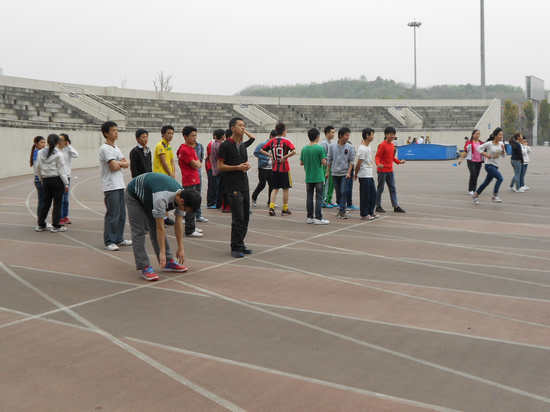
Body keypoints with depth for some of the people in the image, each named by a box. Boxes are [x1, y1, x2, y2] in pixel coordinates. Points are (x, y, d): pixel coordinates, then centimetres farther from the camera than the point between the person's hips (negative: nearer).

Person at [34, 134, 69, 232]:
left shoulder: (40, 152, 4)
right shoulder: (58, 154, -9)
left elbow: (37, 168, 8)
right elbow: (61, 170, -9)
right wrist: (66, 183, -5)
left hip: (45, 180, 5)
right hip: (57, 180, -5)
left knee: (46, 202, 13)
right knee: (57, 203, 2)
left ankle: (40, 225, 16)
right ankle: (56, 226, 4)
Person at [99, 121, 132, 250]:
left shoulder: (116, 148, 17)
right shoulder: (105, 148, -10)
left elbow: (126, 164, 10)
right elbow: (114, 167, -19)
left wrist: (118, 163, -8)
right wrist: (121, 163, 1)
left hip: (120, 185, 9)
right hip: (110, 187, -9)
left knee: (121, 214, 12)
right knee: (112, 215, -8)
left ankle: (119, 239, 22)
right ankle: (109, 242, -2)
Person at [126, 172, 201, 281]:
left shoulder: (181, 196, -19)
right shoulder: (161, 198, -42)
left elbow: (178, 224, -9)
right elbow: (160, 227, -34)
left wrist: (180, 248, -7)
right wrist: (162, 252, -28)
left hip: (148, 197, 7)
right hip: (134, 194, -7)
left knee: (155, 228, 4)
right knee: (139, 231, -11)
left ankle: (168, 262, 8)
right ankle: (144, 267, -8)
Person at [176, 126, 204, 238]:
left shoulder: (192, 148, 16)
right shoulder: (185, 150, -16)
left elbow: (198, 165, 19)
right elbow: (196, 165, -16)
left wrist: (197, 164, -1)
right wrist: (198, 163, 3)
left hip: (196, 180, 10)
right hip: (189, 181, -10)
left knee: (196, 206, 16)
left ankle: (193, 227, 26)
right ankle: (189, 231, -1)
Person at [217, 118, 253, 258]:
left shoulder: (242, 145, 16)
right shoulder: (225, 145, -6)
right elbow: (220, 166, -9)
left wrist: (247, 165, 2)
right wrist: (238, 167, -17)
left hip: (244, 184, 8)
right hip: (233, 186, -8)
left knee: (245, 217, 10)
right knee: (238, 218, -10)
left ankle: (240, 244, 21)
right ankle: (235, 248, -1)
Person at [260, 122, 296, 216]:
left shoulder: (272, 141, 3)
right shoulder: (286, 141, -10)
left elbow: (262, 150, 6)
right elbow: (293, 151, -25)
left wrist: (270, 155, 3)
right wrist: (285, 157, -16)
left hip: (274, 168, 4)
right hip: (284, 168, -4)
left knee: (275, 188, 12)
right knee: (285, 189, 7)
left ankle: (271, 207, -2)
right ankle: (285, 209, 13)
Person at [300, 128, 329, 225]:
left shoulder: (304, 149, 3)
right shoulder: (320, 148, -12)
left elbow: (301, 163, 7)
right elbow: (324, 162, -14)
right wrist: (324, 159, 7)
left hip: (308, 178, 5)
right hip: (318, 177, -4)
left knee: (309, 197, 10)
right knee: (319, 198, 1)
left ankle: (310, 217, 15)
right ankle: (318, 218, 1)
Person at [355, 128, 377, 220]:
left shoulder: (368, 147, 13)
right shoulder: (362, 149, -17)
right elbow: (358, 164, -15)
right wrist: (356, 174, -6)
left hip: (370, 175, 9)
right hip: (364, 176, -9)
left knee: (373, 194, 13)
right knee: (365, 195, -2)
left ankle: (370, 213, 23)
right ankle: (364, 215, 6)